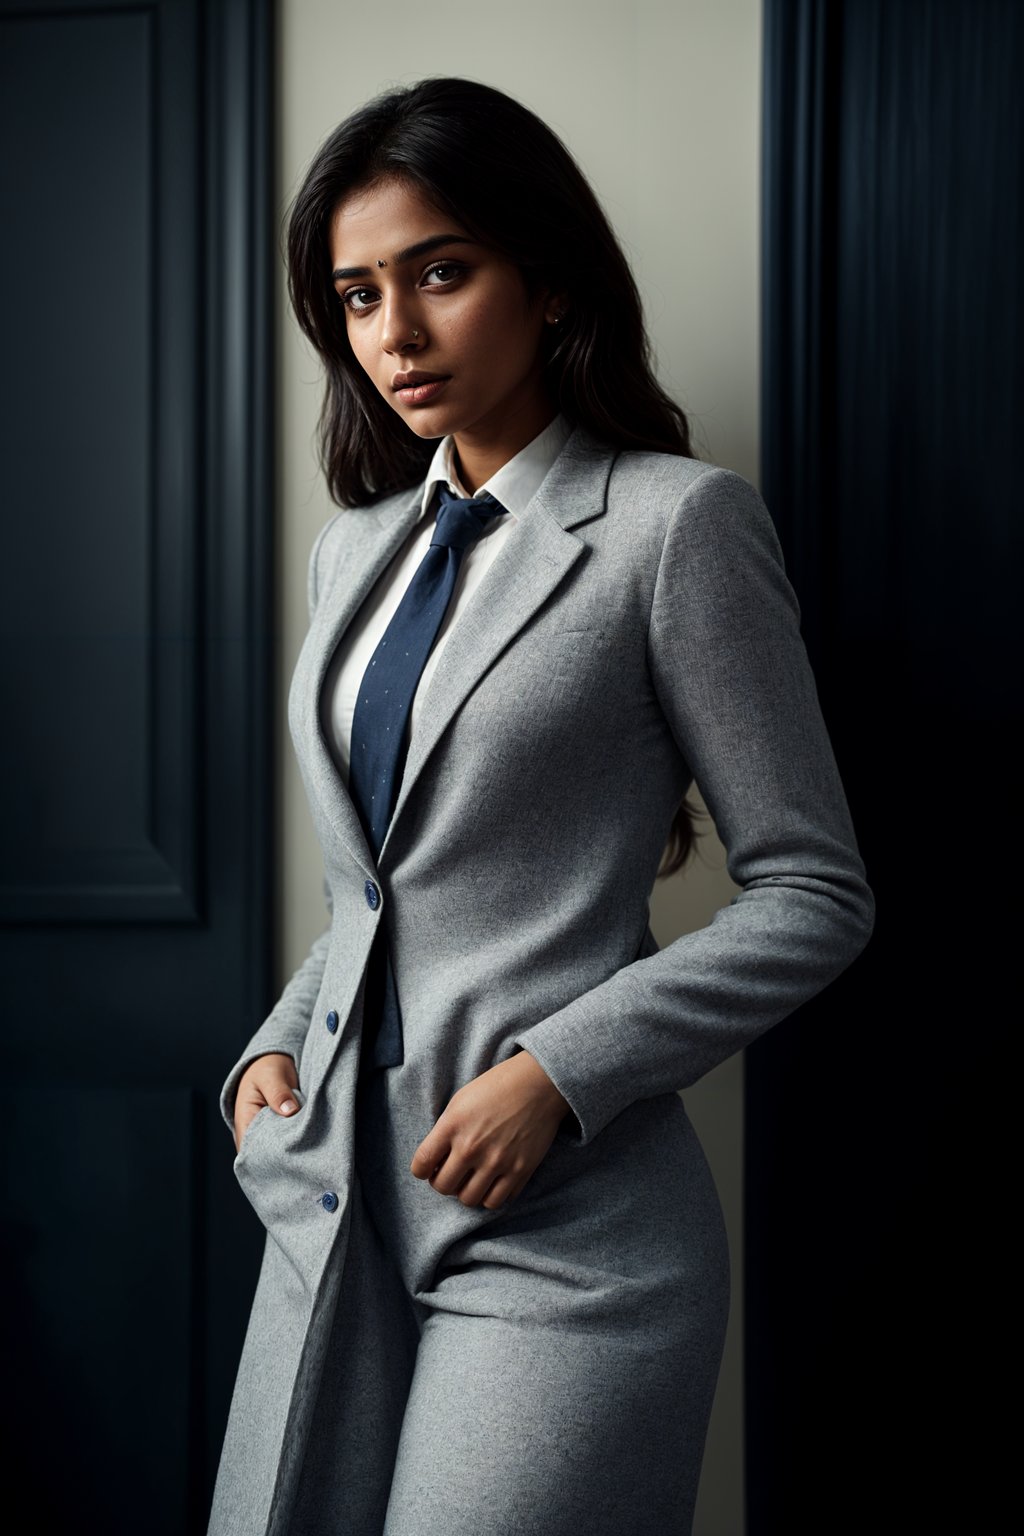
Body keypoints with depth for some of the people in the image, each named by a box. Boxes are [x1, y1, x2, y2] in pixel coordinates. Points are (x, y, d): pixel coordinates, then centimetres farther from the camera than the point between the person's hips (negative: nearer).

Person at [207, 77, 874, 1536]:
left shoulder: (678, 524, -8)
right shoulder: (358, 550, 12)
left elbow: (815, 895, -7)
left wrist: (559, 1072, -15)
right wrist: (278, 1042, 5)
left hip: (559, 1228, -6)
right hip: (336, 1197, 6)